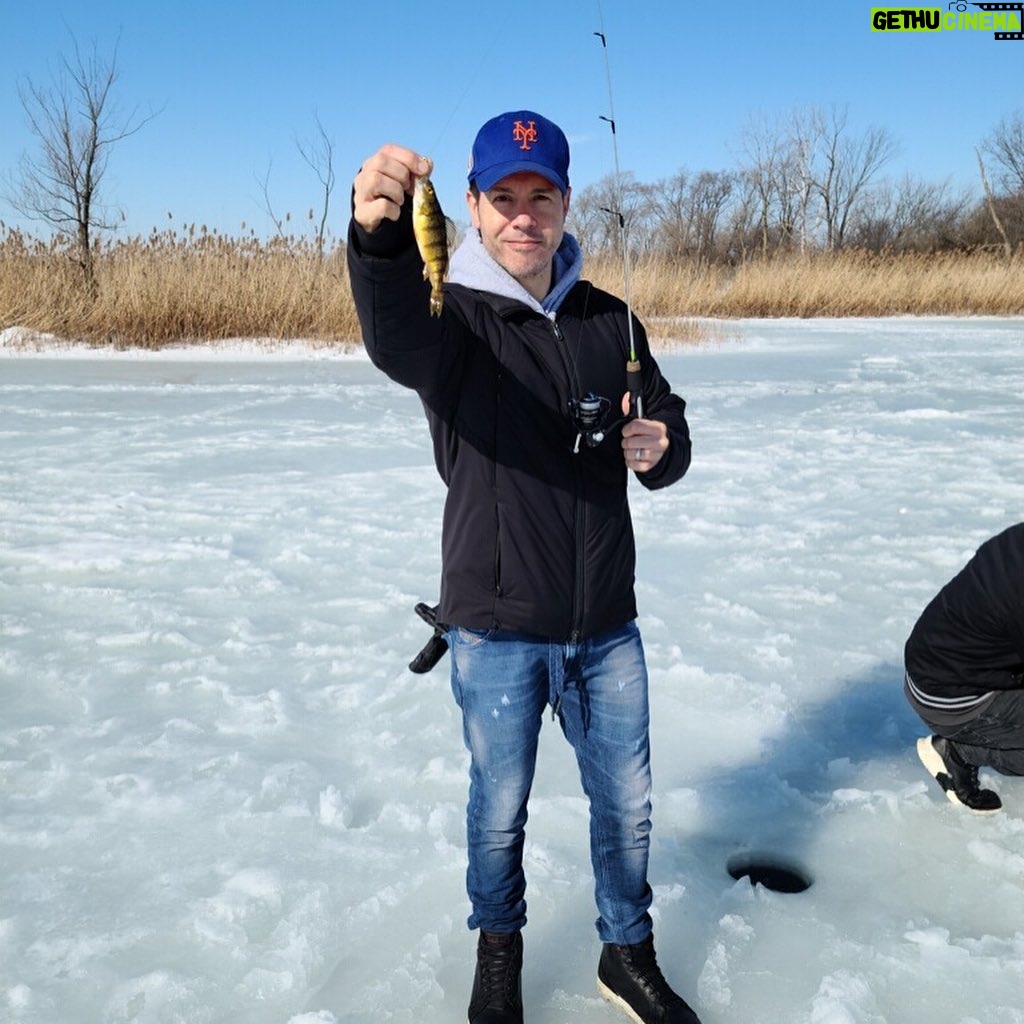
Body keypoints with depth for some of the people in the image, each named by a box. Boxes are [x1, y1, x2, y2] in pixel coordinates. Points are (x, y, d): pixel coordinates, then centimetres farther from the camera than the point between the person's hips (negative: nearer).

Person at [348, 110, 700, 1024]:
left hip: (606, 624, 4)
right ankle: (499, 950, 40)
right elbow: (396, 341, -35)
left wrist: (659, 448, -13)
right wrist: (379, 234, -57)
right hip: (498, 630, -3)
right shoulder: (451, 317, -10)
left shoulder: (610, 320, 4)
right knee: (500, 810, 13)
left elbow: (668, 425, 13)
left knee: (627, 803, 16)